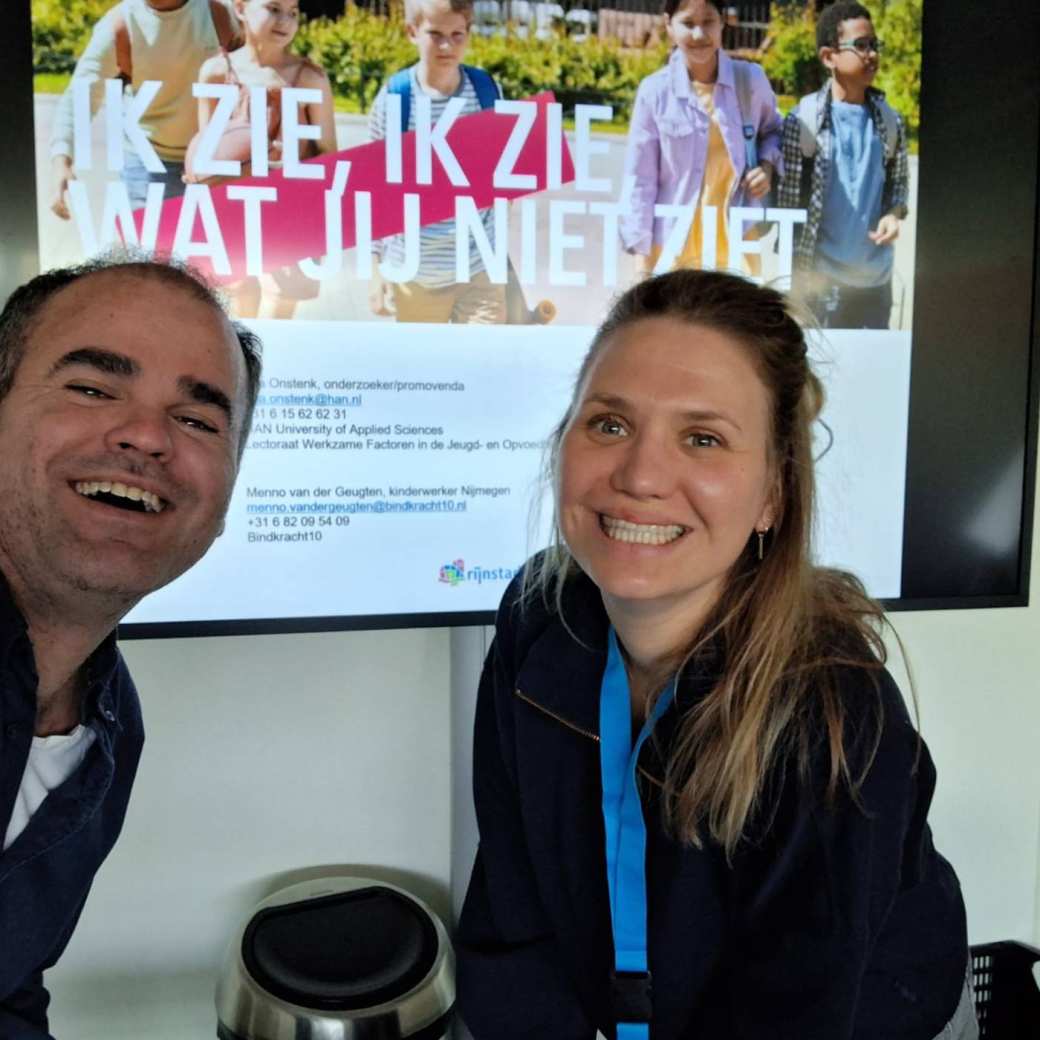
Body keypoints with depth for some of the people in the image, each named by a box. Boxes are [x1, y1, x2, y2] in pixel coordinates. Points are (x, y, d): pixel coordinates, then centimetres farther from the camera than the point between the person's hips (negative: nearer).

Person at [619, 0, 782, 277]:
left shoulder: (751, 80, -1)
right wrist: (641, 264, -5)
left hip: (739, 243, 2)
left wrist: (768, 165, -3)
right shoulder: (654, 91, -5)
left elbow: (772, 130, 20)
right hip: (673, 247, -1)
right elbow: (640, 180, -2)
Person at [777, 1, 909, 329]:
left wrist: (894, 215, -6)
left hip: (875, 275, 4)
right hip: (820, 275, -4)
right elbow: (788, 198, -5)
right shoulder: (804, 119, -6)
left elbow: (899, 182, 17)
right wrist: (797, 271, -7)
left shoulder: (890, 121, 7)